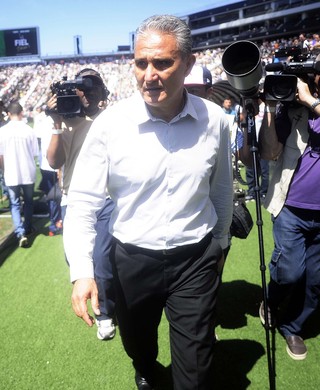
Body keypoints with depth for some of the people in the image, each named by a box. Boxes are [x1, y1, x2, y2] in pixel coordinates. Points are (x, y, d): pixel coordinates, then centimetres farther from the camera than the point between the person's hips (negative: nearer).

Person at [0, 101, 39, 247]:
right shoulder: (29, 130, -8)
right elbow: (35, 153, -1)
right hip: (28, 172, 1)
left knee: (15, 204, 9)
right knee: (28, 201, 19)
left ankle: (20, 233, -5)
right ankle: (27, 228, 31)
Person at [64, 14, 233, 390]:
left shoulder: (214, 119, -9)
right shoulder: (110, 123, -16)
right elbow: (82, 201, -12)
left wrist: (220, 242, 15)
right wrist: (82, 271, -21)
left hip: (196, 259, 0)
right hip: (132, 259, 1)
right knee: (136, 342, 29)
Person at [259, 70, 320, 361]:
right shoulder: (291, 108, -1)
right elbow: (269, 153, -9)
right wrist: (271, 108, -13)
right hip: (292, 208, -2)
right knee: (290, 272, -5)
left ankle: (292, 327, 32)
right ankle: (271, 302, 29)